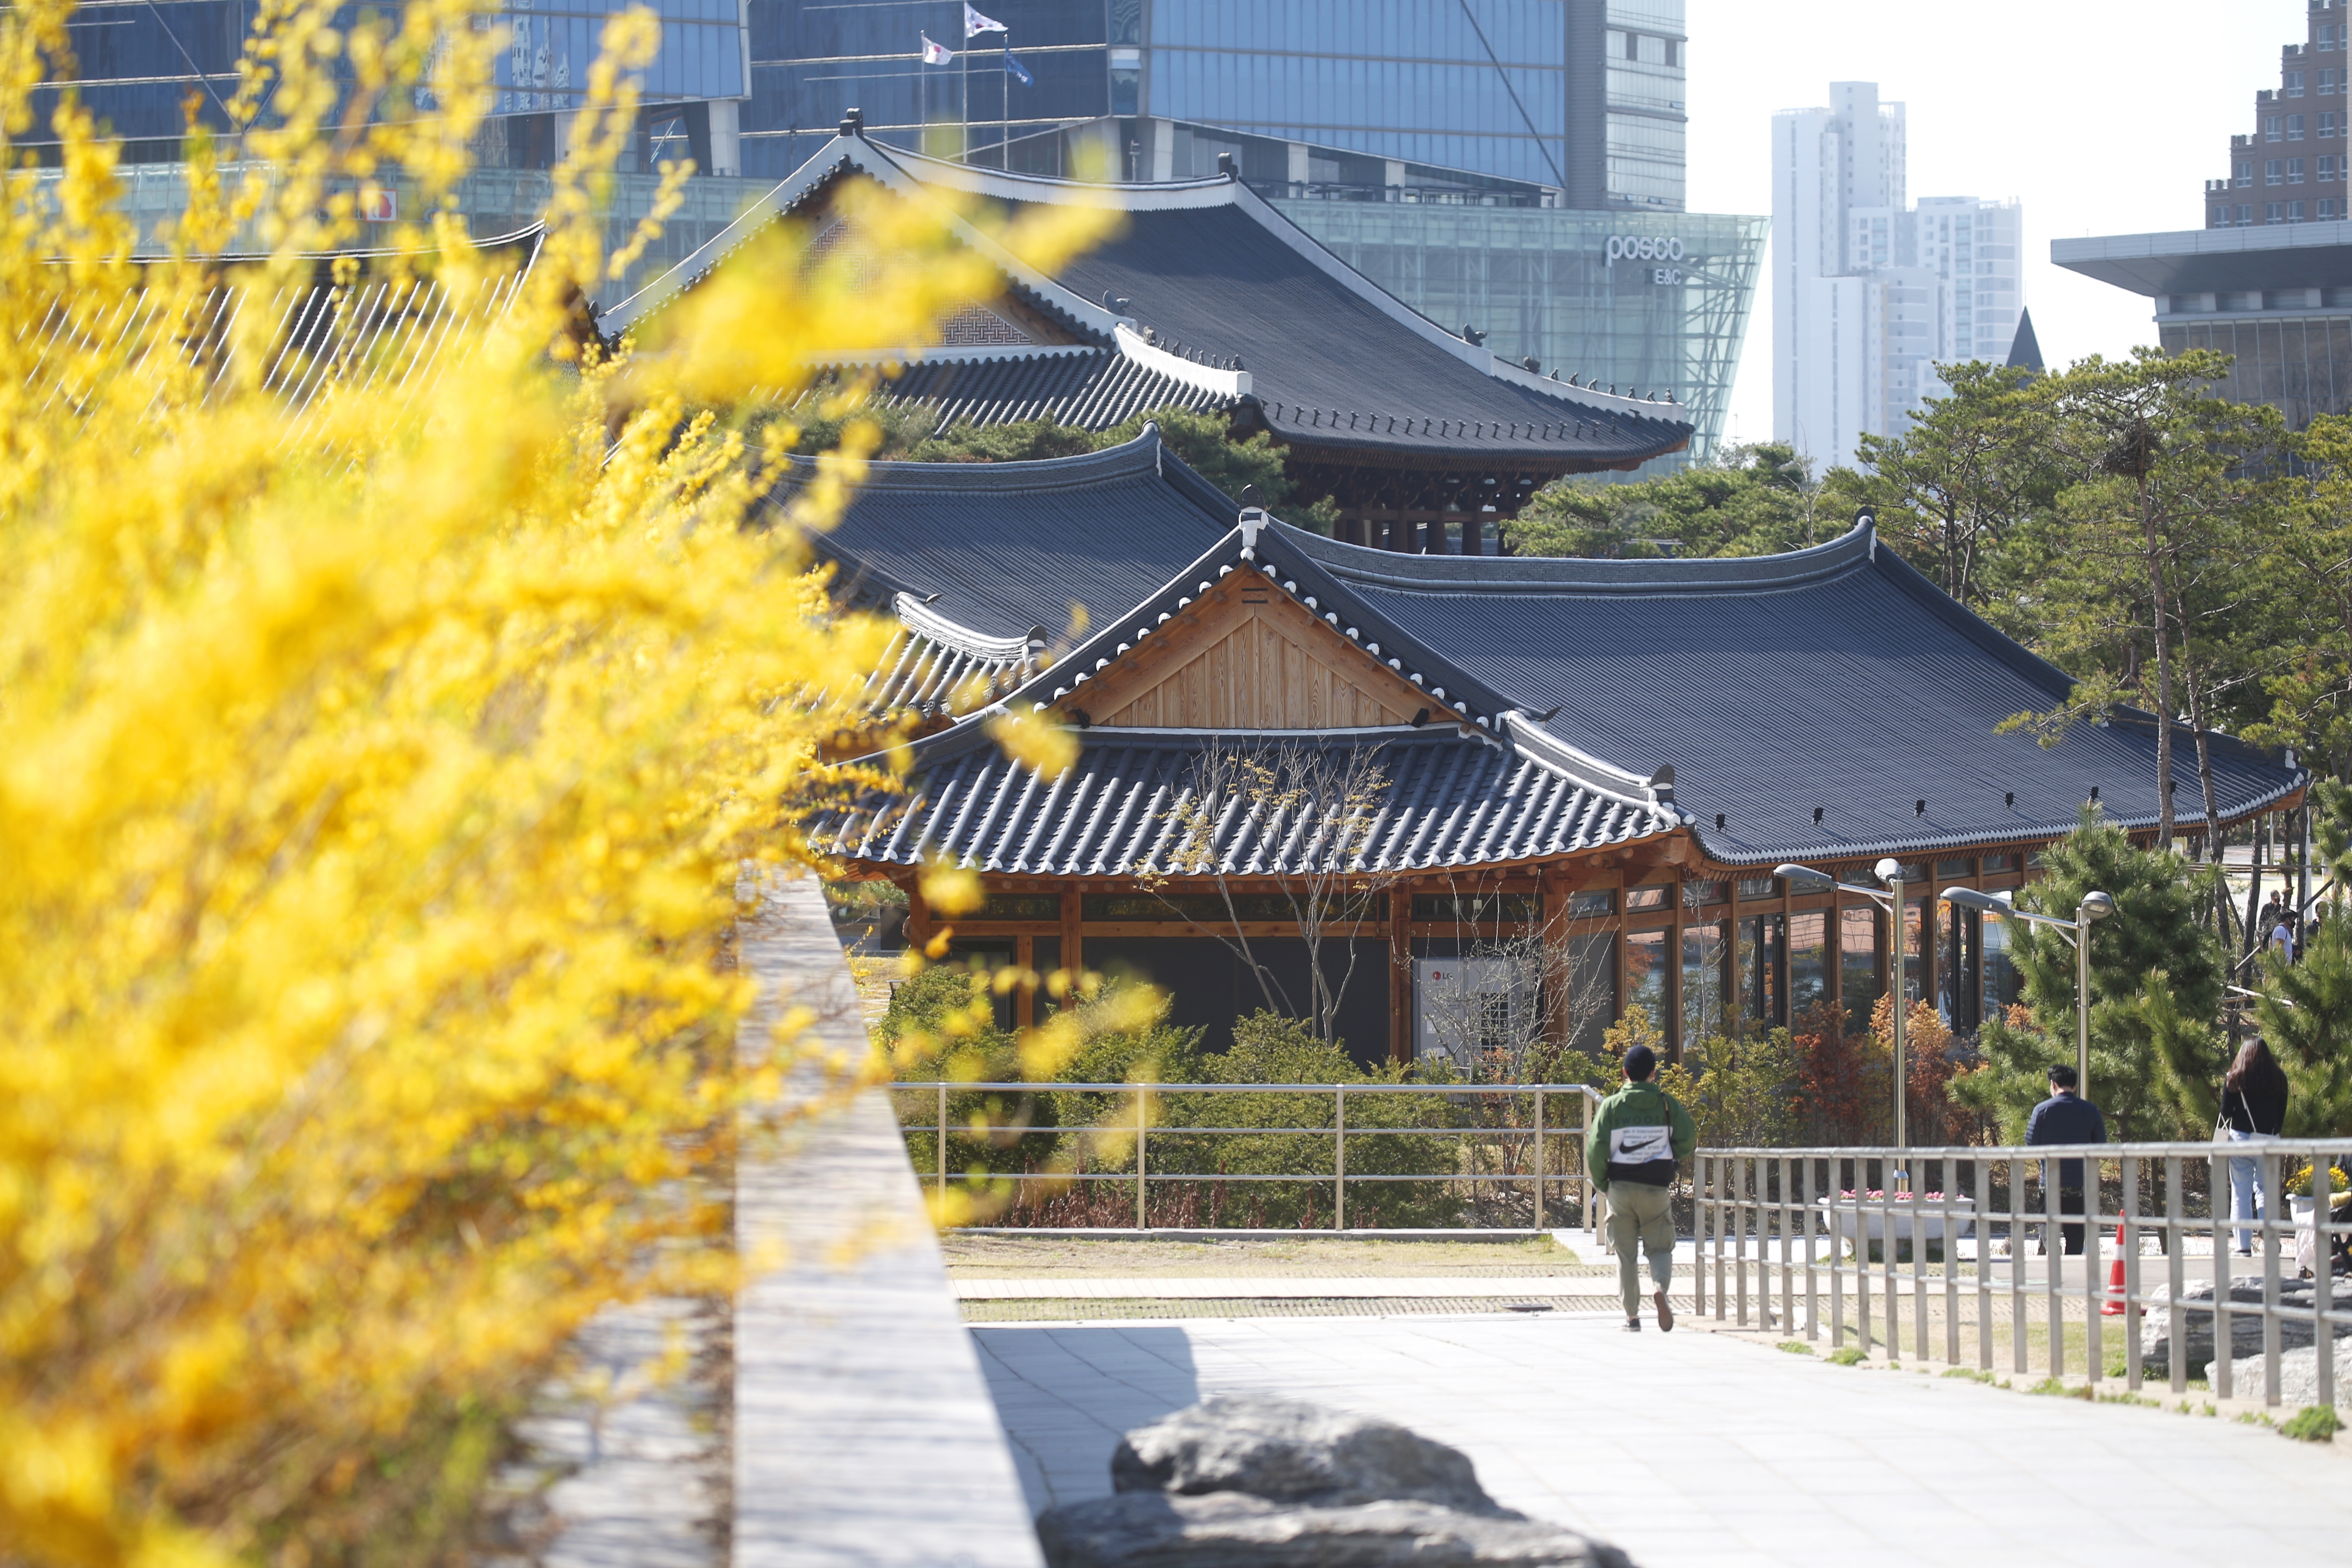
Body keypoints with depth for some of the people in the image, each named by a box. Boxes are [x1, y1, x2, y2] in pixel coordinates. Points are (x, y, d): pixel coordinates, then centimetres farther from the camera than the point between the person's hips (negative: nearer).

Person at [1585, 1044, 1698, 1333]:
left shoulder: (1611, 1106, -3)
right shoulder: (1667, 1104, -1)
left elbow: (1596, 1149, -7)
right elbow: (1688, 1140, -4)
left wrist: (1601, 1184, 6)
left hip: (1620, 1188, 0)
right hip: (1656, 1189, 0)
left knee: (1626, 1254, 9)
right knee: (1660, 1248, 8)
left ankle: (1632, 1316, 8)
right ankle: (1661, 1288, -23)